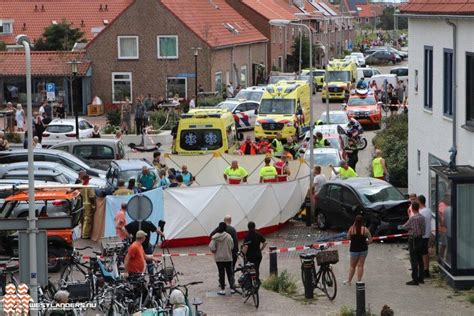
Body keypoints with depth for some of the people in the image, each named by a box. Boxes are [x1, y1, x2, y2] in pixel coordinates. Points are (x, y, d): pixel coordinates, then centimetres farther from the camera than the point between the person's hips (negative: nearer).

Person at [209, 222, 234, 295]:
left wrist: (214, 251, 5)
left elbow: (211, 247, -15)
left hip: (218, 258, 0)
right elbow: (232, 246, -5)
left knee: (221, 273, 5)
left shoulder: (215, 237, -11)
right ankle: (232, 288, 10)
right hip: (228, 257, 0)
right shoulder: (228, 236, -10)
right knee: (229, 273, 10)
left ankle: (222, 290, 7)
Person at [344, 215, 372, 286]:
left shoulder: (351, 229, -10)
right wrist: (364, 242, 9)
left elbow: (348, 237, 4)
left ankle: (349, 281, 22)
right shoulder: (365, 229, -10)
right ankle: (359, 281, 10)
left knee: (352, 266, 14)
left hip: (354, 250, 0)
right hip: (363, 249, 0)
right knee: (360, 266, 8)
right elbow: (370, 240, -6)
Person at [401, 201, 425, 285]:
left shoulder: (413, 218, -20)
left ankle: (415, 280, -3)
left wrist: (401, 226, 13)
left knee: (414, 260, -4)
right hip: (420, 238, 8)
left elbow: (405, 227, -9)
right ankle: (421, 278, 22)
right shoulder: (422, 217, 4)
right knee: (420, 259, 15)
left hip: (413, 240, -8)